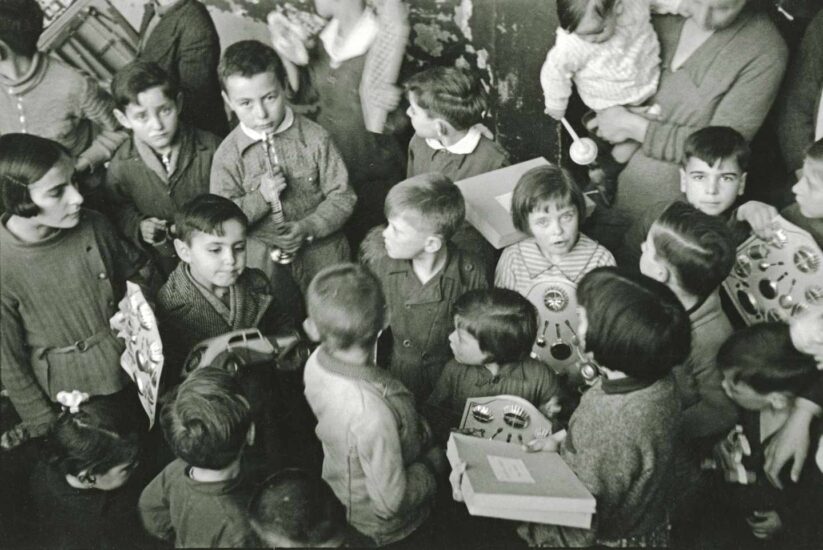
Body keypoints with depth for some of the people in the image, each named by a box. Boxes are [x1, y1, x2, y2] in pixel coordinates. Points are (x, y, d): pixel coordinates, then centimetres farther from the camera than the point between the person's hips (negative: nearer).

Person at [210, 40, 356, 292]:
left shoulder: (315, 138, -9)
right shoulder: (227, 155, -7)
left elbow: (342, 197, -7)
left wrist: (308, 228, -21)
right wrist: (261, 198, -22)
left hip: (322, 258, 0)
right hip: (263, 265, 0)